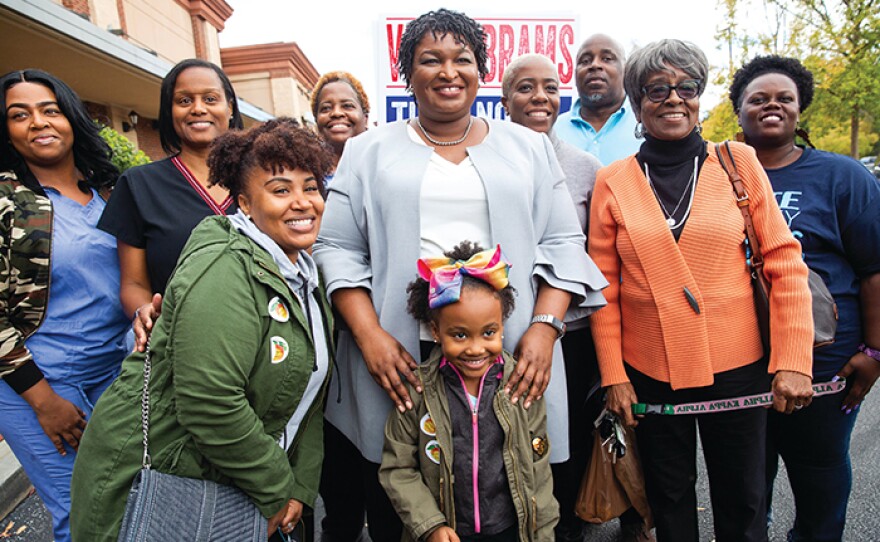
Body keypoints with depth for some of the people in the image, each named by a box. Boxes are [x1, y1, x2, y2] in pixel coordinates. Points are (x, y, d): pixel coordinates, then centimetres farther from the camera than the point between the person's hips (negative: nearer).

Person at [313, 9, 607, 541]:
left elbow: (563, 244, 7)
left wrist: (545, 326, -8)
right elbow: (339, 248, 3)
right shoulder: (369, 152, 9)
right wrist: (369, 335, -9)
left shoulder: (528, 148, 11)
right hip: (401, 358, 0)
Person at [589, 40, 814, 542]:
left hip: (737, 365, 0)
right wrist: (613, 375, -3)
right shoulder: (612, 181, -2)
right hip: (649, 372, 0)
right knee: (670, 499, 18)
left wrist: (793, 361, -7)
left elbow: (785, 263, -1)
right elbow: (605, 287, -1)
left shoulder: (739, 163, -1)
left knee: (743, 500, 16)